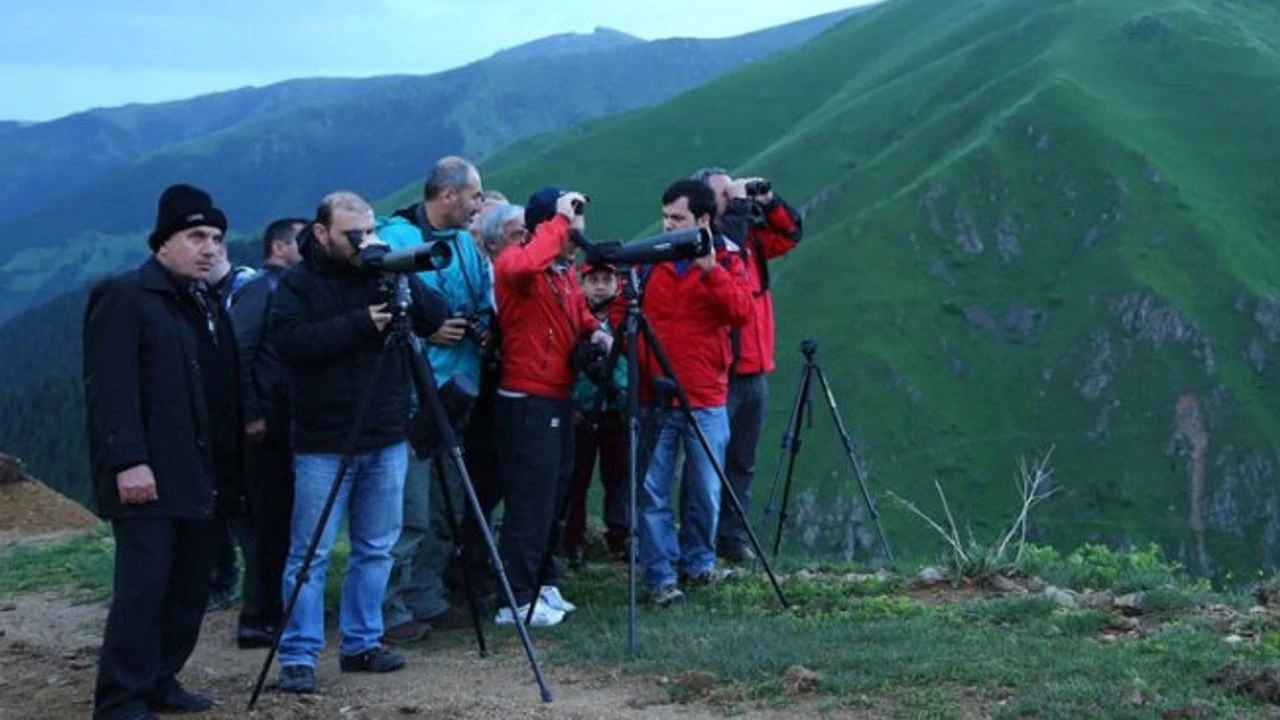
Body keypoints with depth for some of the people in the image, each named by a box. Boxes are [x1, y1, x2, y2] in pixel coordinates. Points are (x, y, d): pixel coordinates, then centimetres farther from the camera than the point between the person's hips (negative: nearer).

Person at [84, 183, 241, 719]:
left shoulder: (207, 306, 20)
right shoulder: (122, 297, -6)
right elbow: (108, 388, -15)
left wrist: (225, 463, 13)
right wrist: (127, 461, -22)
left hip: (197, 475, 8)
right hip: (146, 475, -8)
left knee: (190, 586, 7)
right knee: (143, 586, -10)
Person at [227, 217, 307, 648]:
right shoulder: (259, 290, -9)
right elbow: (239, 354, -17)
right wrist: (251, 415, -20)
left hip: (287, 427, 8)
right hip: (266, 429, -8)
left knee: (278, 520, 12)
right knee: (270, 522, -5)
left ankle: (274, 614, 20)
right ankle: (258, 622, 0)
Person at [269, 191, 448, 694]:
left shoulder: (385, 271, 8)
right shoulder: (297, 282, -3)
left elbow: (435, 320, 1)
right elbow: (288, 340, -18)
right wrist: (360, 322, -21)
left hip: (387, 438, 4)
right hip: (323, 443, -4)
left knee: (376, 549, 9)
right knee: (310, 554, -2)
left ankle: (361, 643, 20)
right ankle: (298, 656, 3)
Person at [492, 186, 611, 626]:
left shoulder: (564, 273, 16)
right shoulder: (515, 262, -12)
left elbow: (580, 315, 30)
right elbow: (525, 265, -36)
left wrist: (594, 332, 7)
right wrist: (559, 219, -25)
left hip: (558, 399, 9)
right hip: (527, 400, -9)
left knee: (552, 496, 14)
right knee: (529, 501, -8)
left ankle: (543, 586, 24)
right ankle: (518, 599, -4)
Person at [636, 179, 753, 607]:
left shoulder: (727, 261, 3)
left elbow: (742, 313, -13)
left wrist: (711, 270, -21)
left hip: (705, 399, -1)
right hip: (653, 396, 1)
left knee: (706, 490, 7)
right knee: (653, 491, -3)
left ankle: (699, 562, 26)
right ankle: (660, 576, 4)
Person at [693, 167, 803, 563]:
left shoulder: (749, 234, 14)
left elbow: (791, 233, 21)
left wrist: (768, 201, 6)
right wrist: (739, 205, -15)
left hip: (754, 369, 8)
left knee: (742, 462, 10)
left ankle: (732, 537, 16)